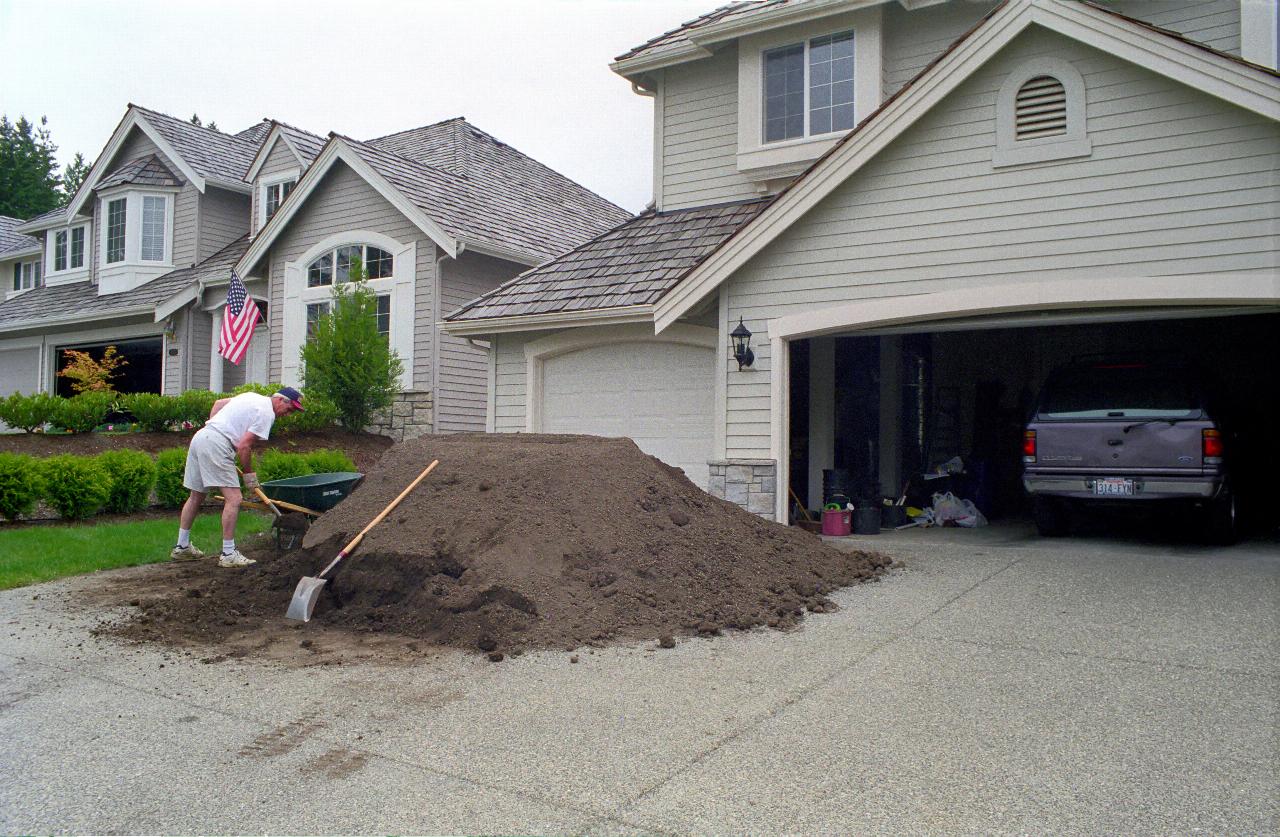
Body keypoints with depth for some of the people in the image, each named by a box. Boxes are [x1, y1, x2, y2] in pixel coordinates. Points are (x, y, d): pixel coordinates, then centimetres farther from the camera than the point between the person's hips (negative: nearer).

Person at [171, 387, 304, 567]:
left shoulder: (253, 397, 20)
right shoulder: (266, 413, -8)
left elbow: (218, 402, 31)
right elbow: (243, 446, -12)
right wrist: (249, 473, 0)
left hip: (200, 436, 10)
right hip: (216, 444, -10)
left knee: (196, 496, 20)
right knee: (233, 499, -10)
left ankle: (182, 546, 30)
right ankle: (228, 554, -8)